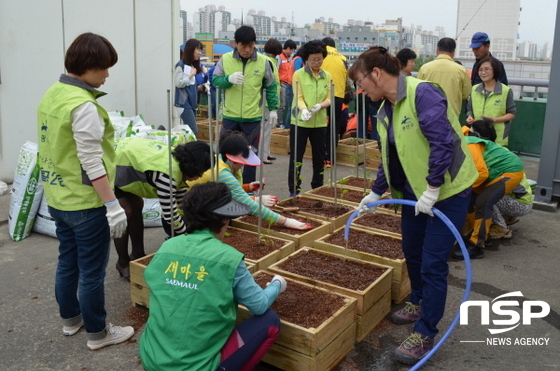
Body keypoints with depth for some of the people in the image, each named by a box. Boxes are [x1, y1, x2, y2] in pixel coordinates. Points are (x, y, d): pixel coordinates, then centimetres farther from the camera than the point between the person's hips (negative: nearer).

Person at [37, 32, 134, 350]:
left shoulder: (52, 95, 6)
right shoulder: (84, 106, -22)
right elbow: (92, 163, -24)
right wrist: (113, 205, -21)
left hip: (58, 197, 9)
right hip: (86, 203, -9)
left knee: (67, 262, 22)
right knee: (92, 271, 6)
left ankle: (71, 319, 39)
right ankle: (97, 333, 21)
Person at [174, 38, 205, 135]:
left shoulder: (195, 65, 13)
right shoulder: (181, 65, -8)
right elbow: (179, 83, -13)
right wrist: (191, 75, -9)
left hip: (192, 103, 7)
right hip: (184, 104, -7)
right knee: (193, 131, -14)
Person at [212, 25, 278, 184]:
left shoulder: (263, 61, -2)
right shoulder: (225, 59, -2)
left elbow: (271, 87, 6)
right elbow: (215, 80, 1)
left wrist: (273, 108, 5)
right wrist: (229, 79, -18)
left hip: (253, 117, 0)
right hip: (230, 116, 1)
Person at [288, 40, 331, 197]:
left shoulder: (327, 76, 8)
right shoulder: (298, 74, -4)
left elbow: (328, 98, 5)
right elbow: (298, 97, -11)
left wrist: (319, 106, -17)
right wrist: (304, 110, -31)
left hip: (319, 123, 4)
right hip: (300, 122, -4)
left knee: (319, 158, 11)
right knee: (296, 158, 1)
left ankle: (317, 189, 25)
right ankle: (294, 191, 11)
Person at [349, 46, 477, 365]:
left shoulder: (423, 93, -22)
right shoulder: (385, 109, 6)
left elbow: (443, 143, -29)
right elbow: (389, 157, 15)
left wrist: (432, 190, -27)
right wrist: (376, 193, 15)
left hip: (447, 190, -8)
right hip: (414, 191, 9)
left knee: (433, 263, -4)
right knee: (412, 251, 19)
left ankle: (425, 335, 11)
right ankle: (420, 303, 44)